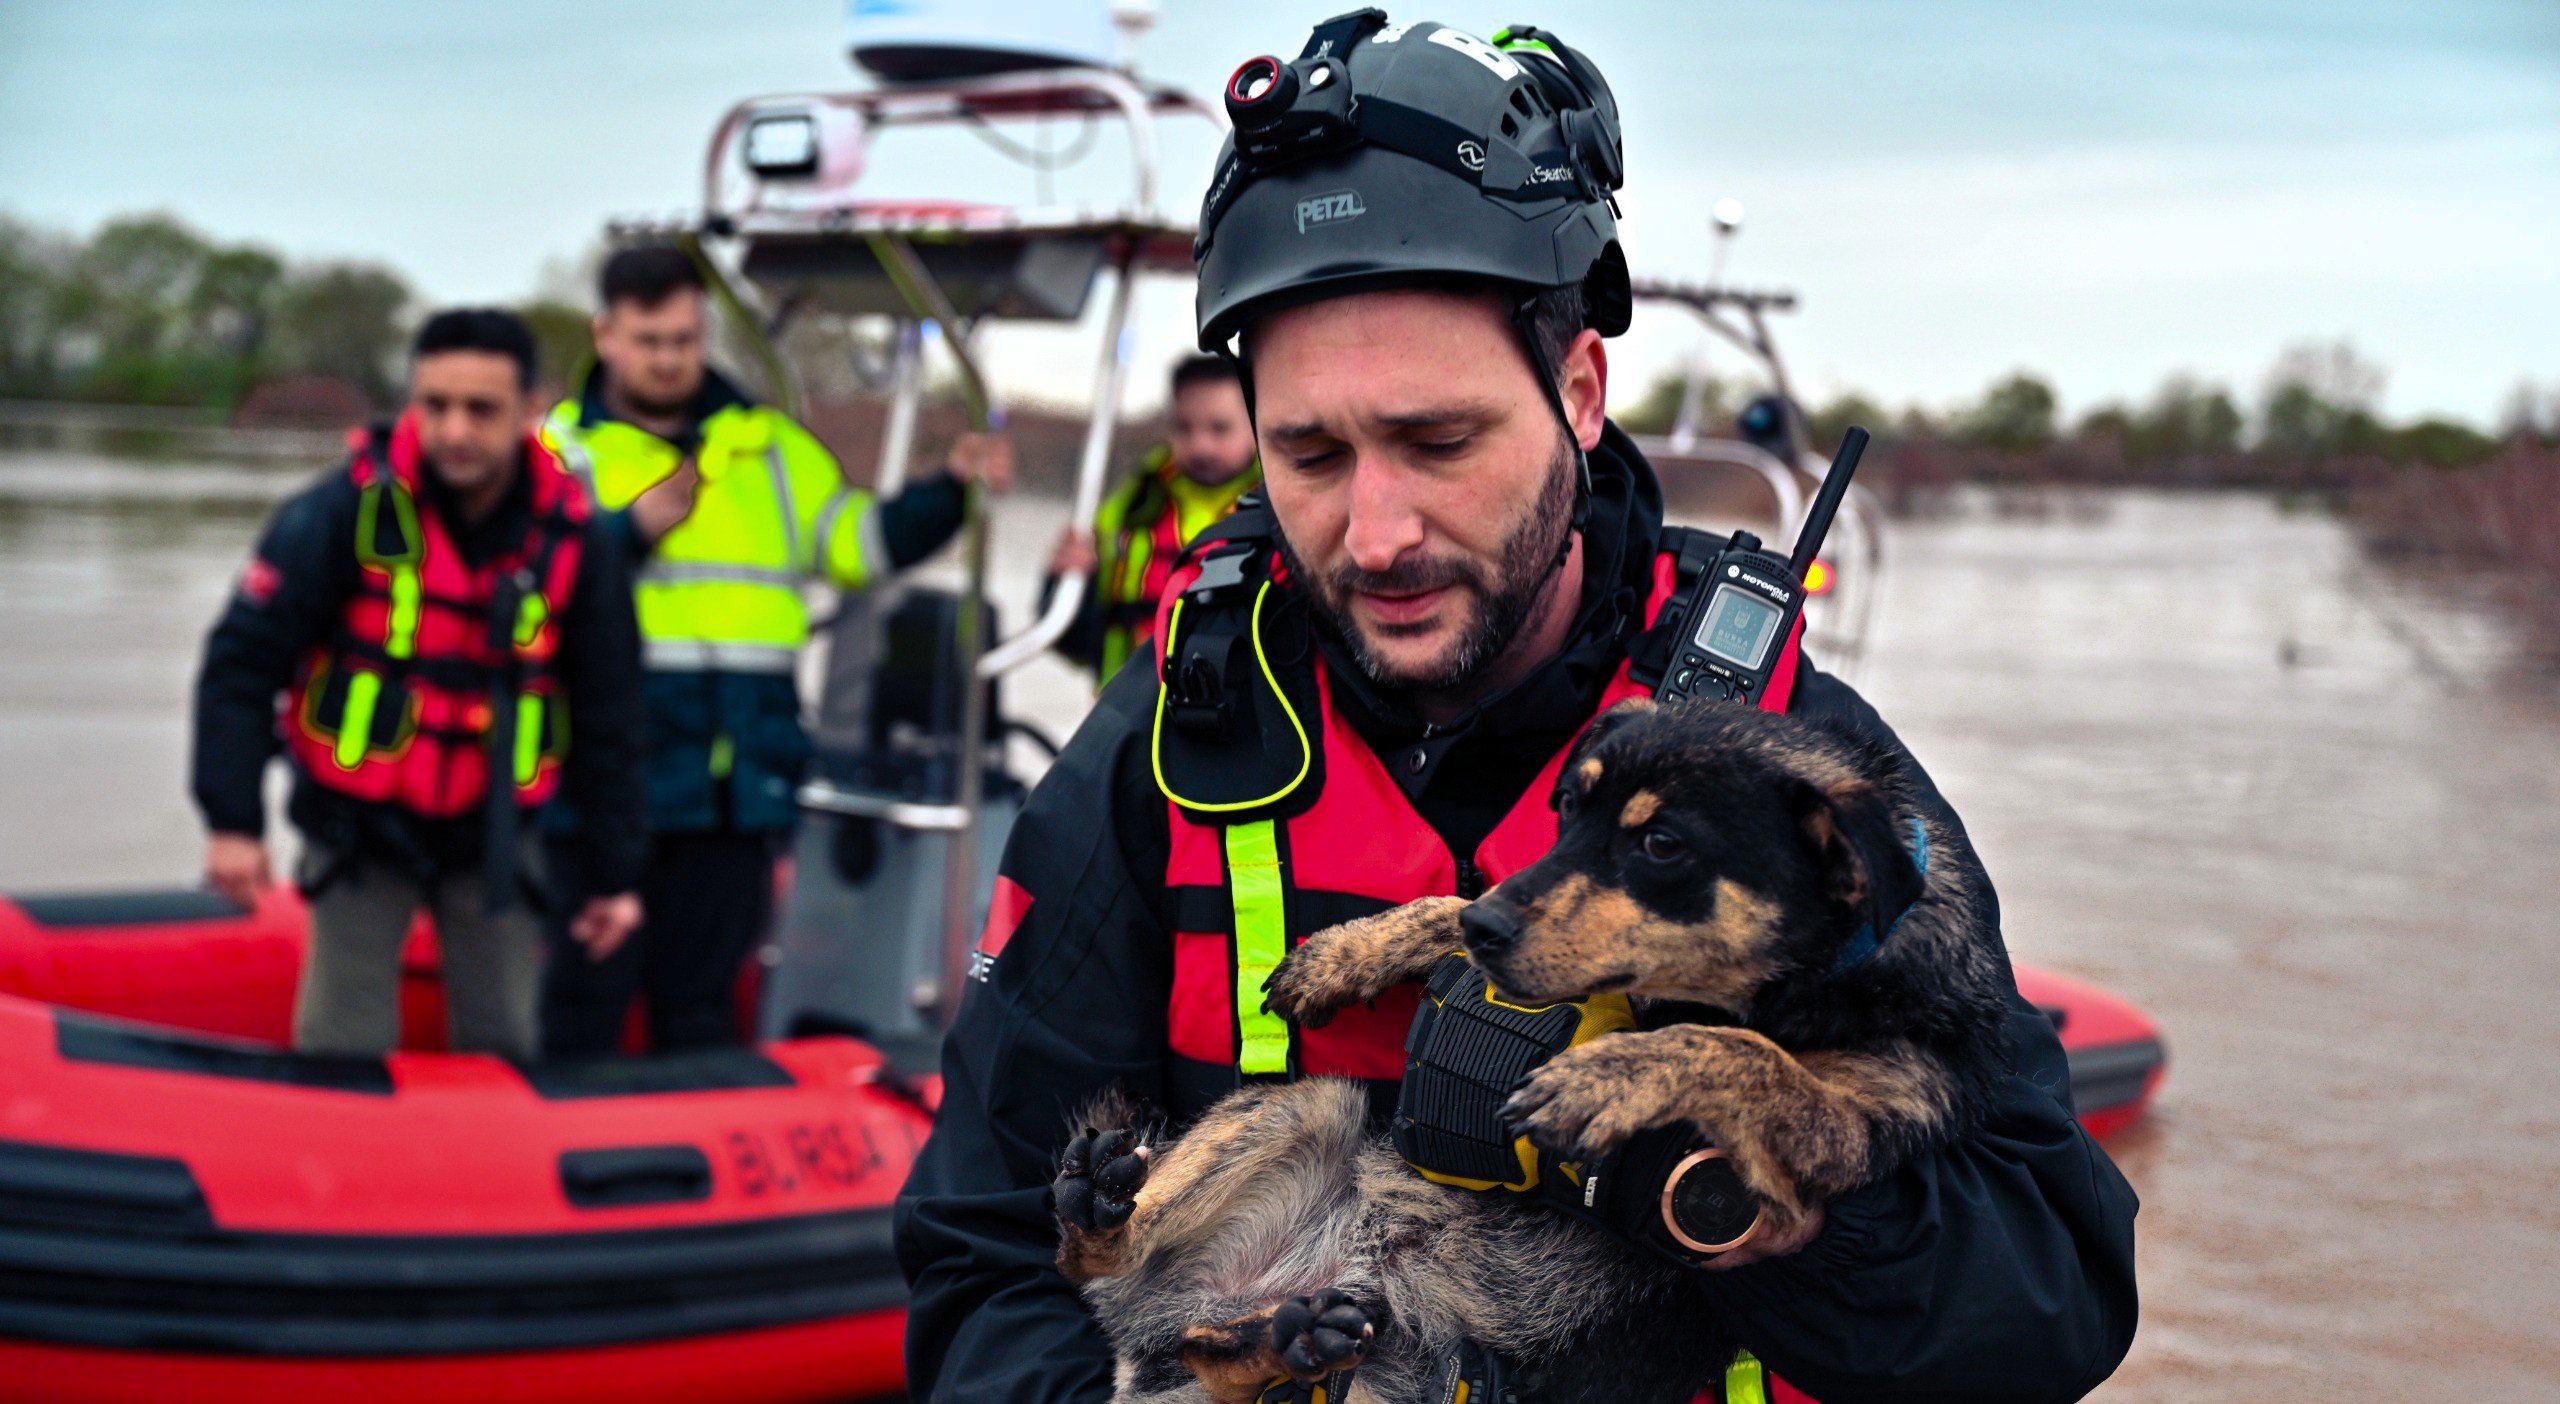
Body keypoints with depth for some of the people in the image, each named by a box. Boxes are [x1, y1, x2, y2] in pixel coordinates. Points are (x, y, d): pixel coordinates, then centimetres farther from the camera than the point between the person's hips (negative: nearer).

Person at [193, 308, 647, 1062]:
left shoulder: (577, 540, -8)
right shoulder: (345, 511, -15)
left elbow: (608, 719, 0)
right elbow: (242, 661, -12)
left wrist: (616, 872, 2)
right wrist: (233, 821, -16)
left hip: (495, 833, 2)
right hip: (358, 828, -2)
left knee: (506, 1050, 9)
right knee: (343, 1052, 3)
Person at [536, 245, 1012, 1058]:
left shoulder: (767, 446, 17)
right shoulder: (562, 446, 5)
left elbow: (860, 542, 16)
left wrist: (952, 490, 4)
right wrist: (632, 529, -17)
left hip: (739, 773, 4)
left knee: (704, 994, 12)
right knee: (588, 991, 0)